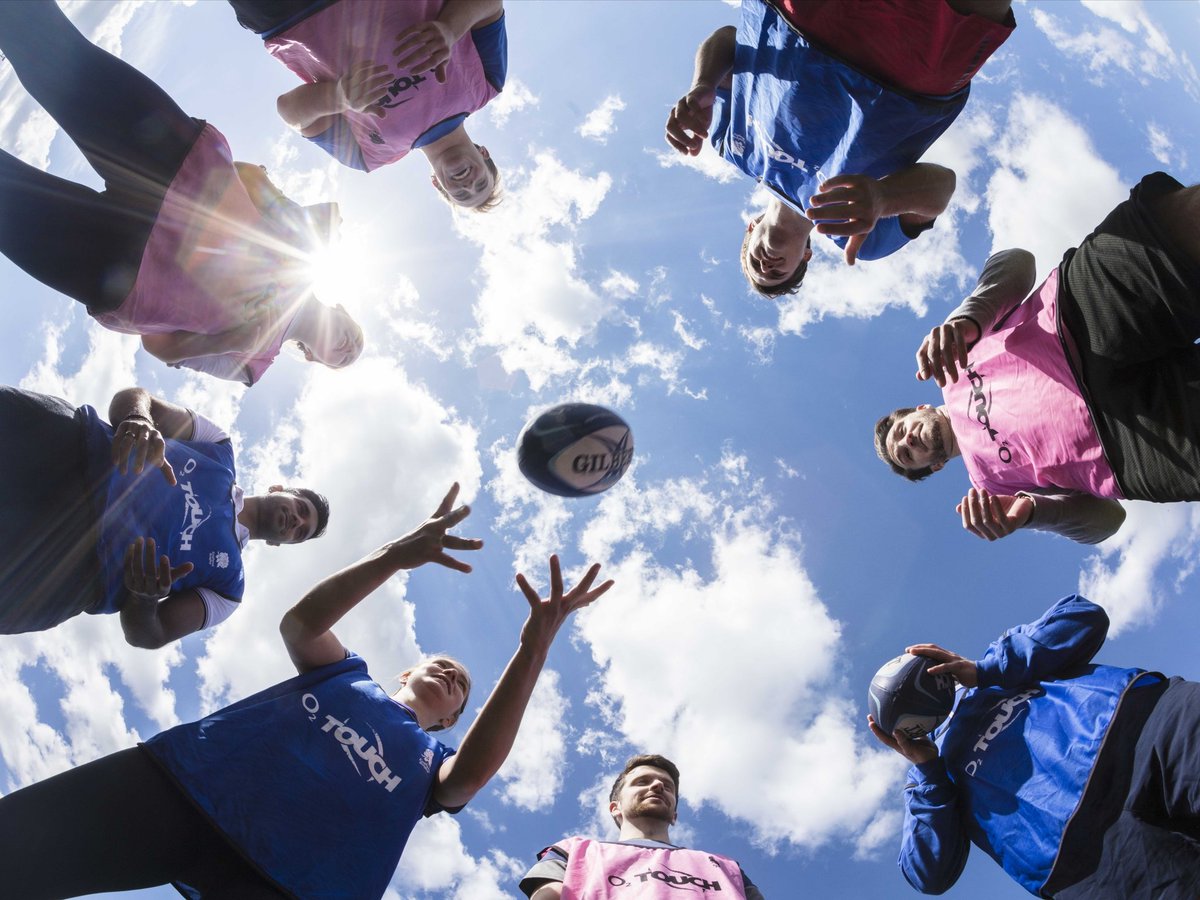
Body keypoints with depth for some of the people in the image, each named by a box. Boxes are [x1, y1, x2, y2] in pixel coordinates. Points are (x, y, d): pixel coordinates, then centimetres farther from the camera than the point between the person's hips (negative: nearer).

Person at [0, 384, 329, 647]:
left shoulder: (227, 582, 17)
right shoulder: (222, 450, 21)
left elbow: (147, 636, 7)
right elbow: (132, 397, 11)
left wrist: (144, 602, -21)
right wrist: (137, 419, -17)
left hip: (68, 567, -2)